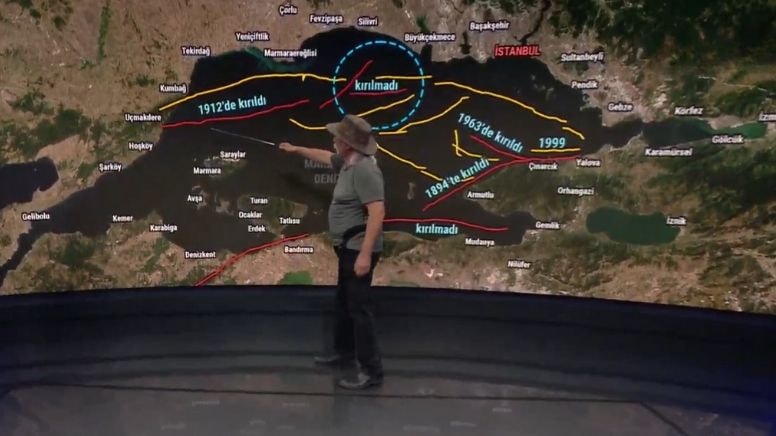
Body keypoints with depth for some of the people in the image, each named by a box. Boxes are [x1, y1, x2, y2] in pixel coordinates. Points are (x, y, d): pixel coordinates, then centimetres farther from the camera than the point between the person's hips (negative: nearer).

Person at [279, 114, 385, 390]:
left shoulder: (364, 169, -23)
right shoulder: (348, 162, 8)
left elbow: (377, 213, -29)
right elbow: (326, 157, 32)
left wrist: (365, 254, -31)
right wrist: (297, 150, 41)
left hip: (359, 250, -10)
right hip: (348, 248, 10)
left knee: (359, 307, -8)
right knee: (344, 303, 21)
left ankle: (372, 371, -3)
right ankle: (344, 353, 37)